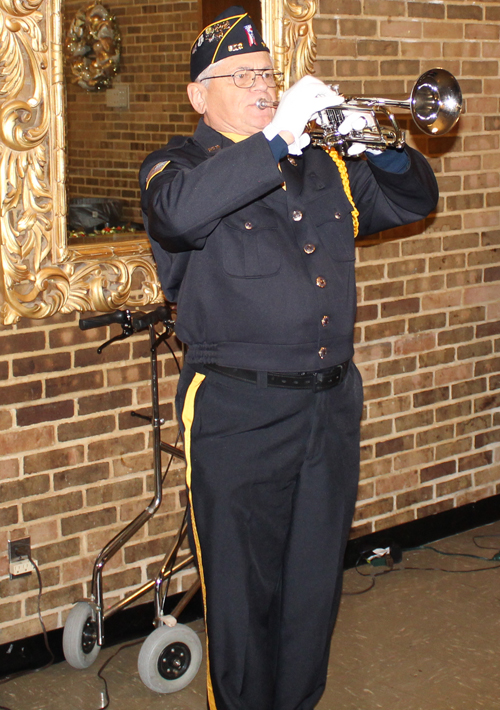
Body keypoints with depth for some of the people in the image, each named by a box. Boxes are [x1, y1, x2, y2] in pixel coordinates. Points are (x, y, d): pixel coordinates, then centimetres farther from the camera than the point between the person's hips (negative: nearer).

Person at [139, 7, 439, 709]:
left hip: (332, 405, 5)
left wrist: (386, 154, -3)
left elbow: (413, 202, 19)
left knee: (315, 582, 16)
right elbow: (180, 211, -26)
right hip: (238, 416, -5)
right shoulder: (180, 164, -2)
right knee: (244, 590, 5)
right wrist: (276, 138, -28)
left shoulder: (323, 165, 15)